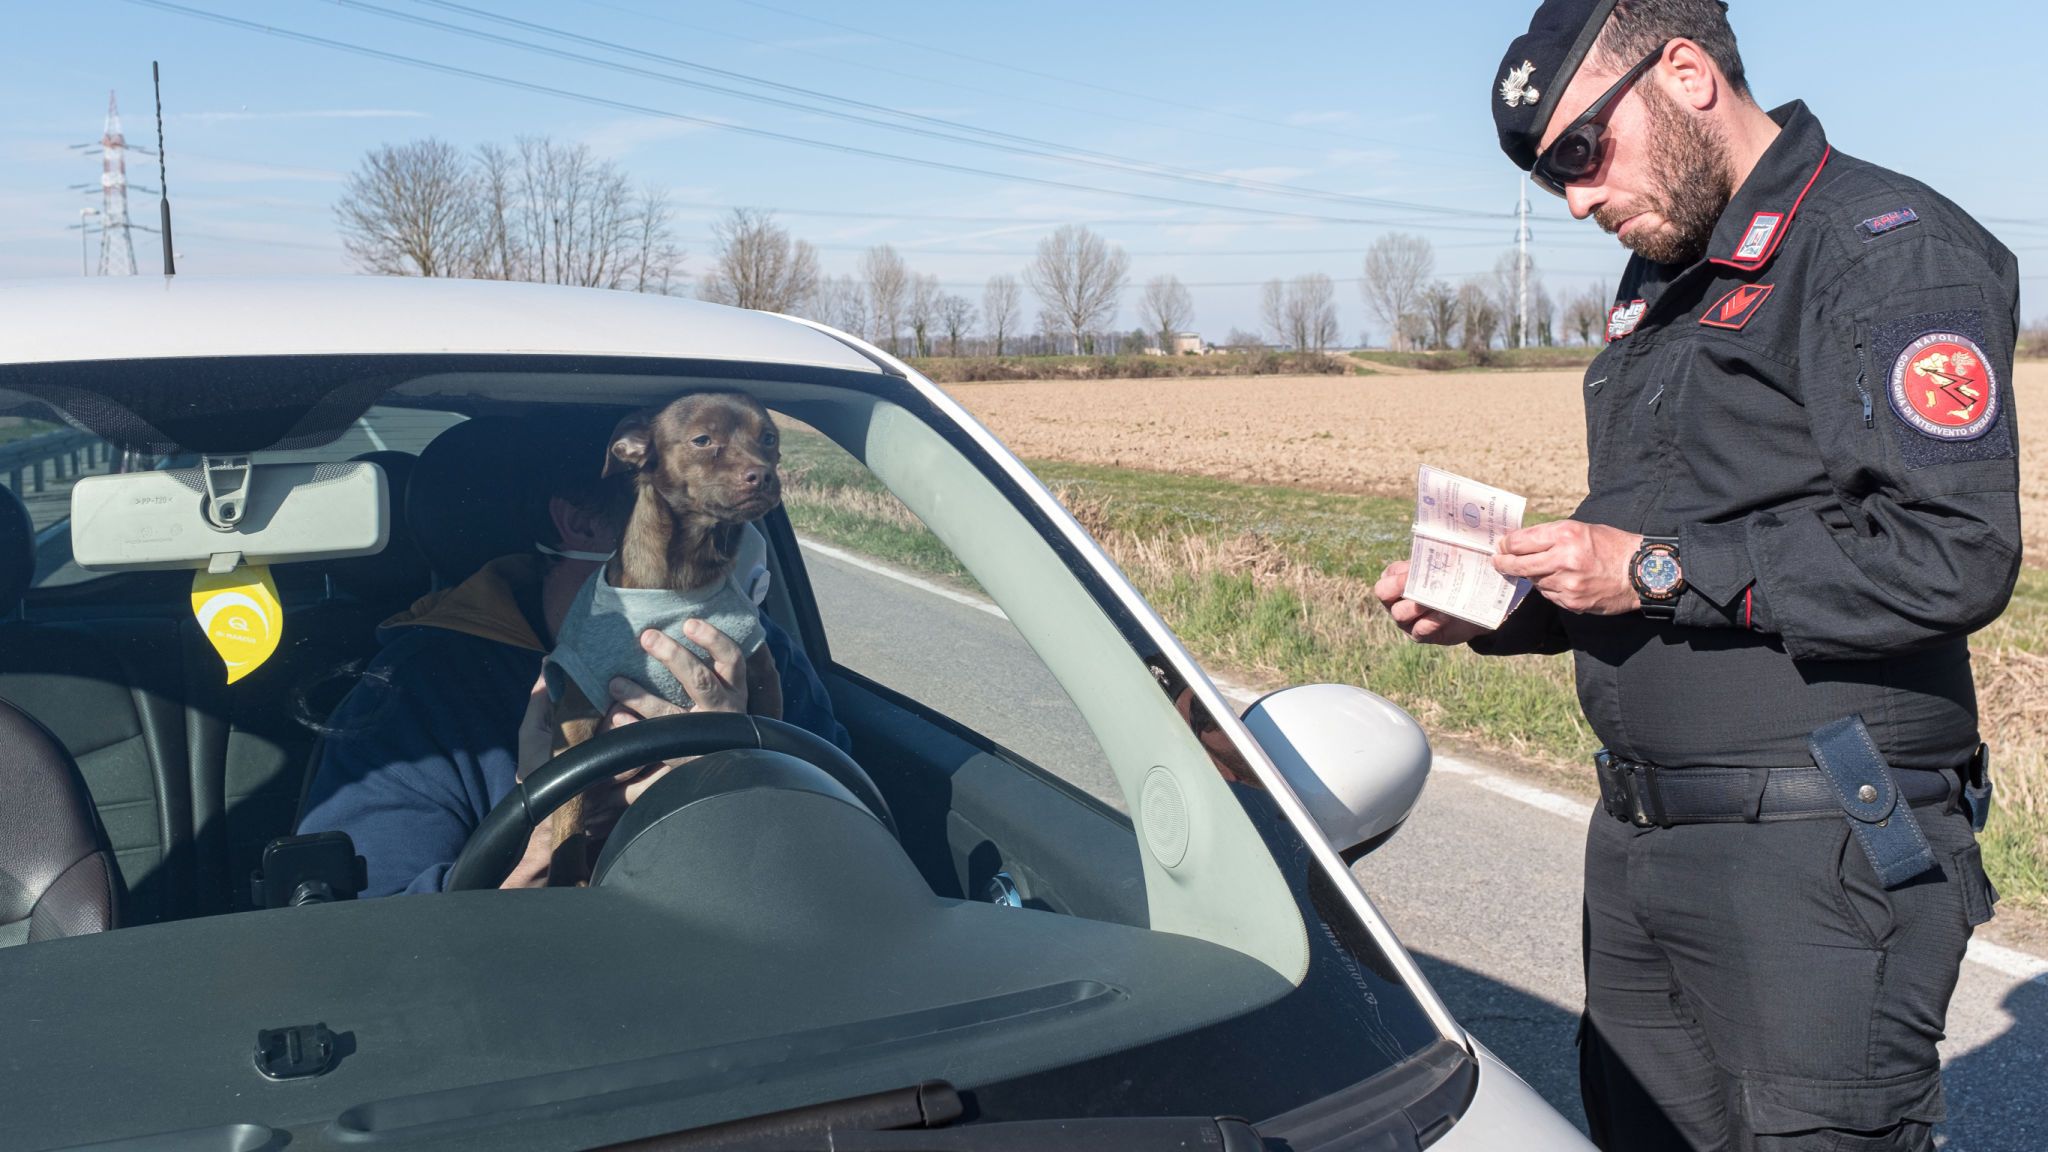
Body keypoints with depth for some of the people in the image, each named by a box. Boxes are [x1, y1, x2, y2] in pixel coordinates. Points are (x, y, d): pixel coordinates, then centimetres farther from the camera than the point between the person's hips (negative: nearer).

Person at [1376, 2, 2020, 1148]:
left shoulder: (1892, 248, -10)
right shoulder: (1660, 287, 18)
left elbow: (1954, 557, -22)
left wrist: (1660, 571, -19)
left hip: (1819, 856, -8)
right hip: (1638, 842, 9)